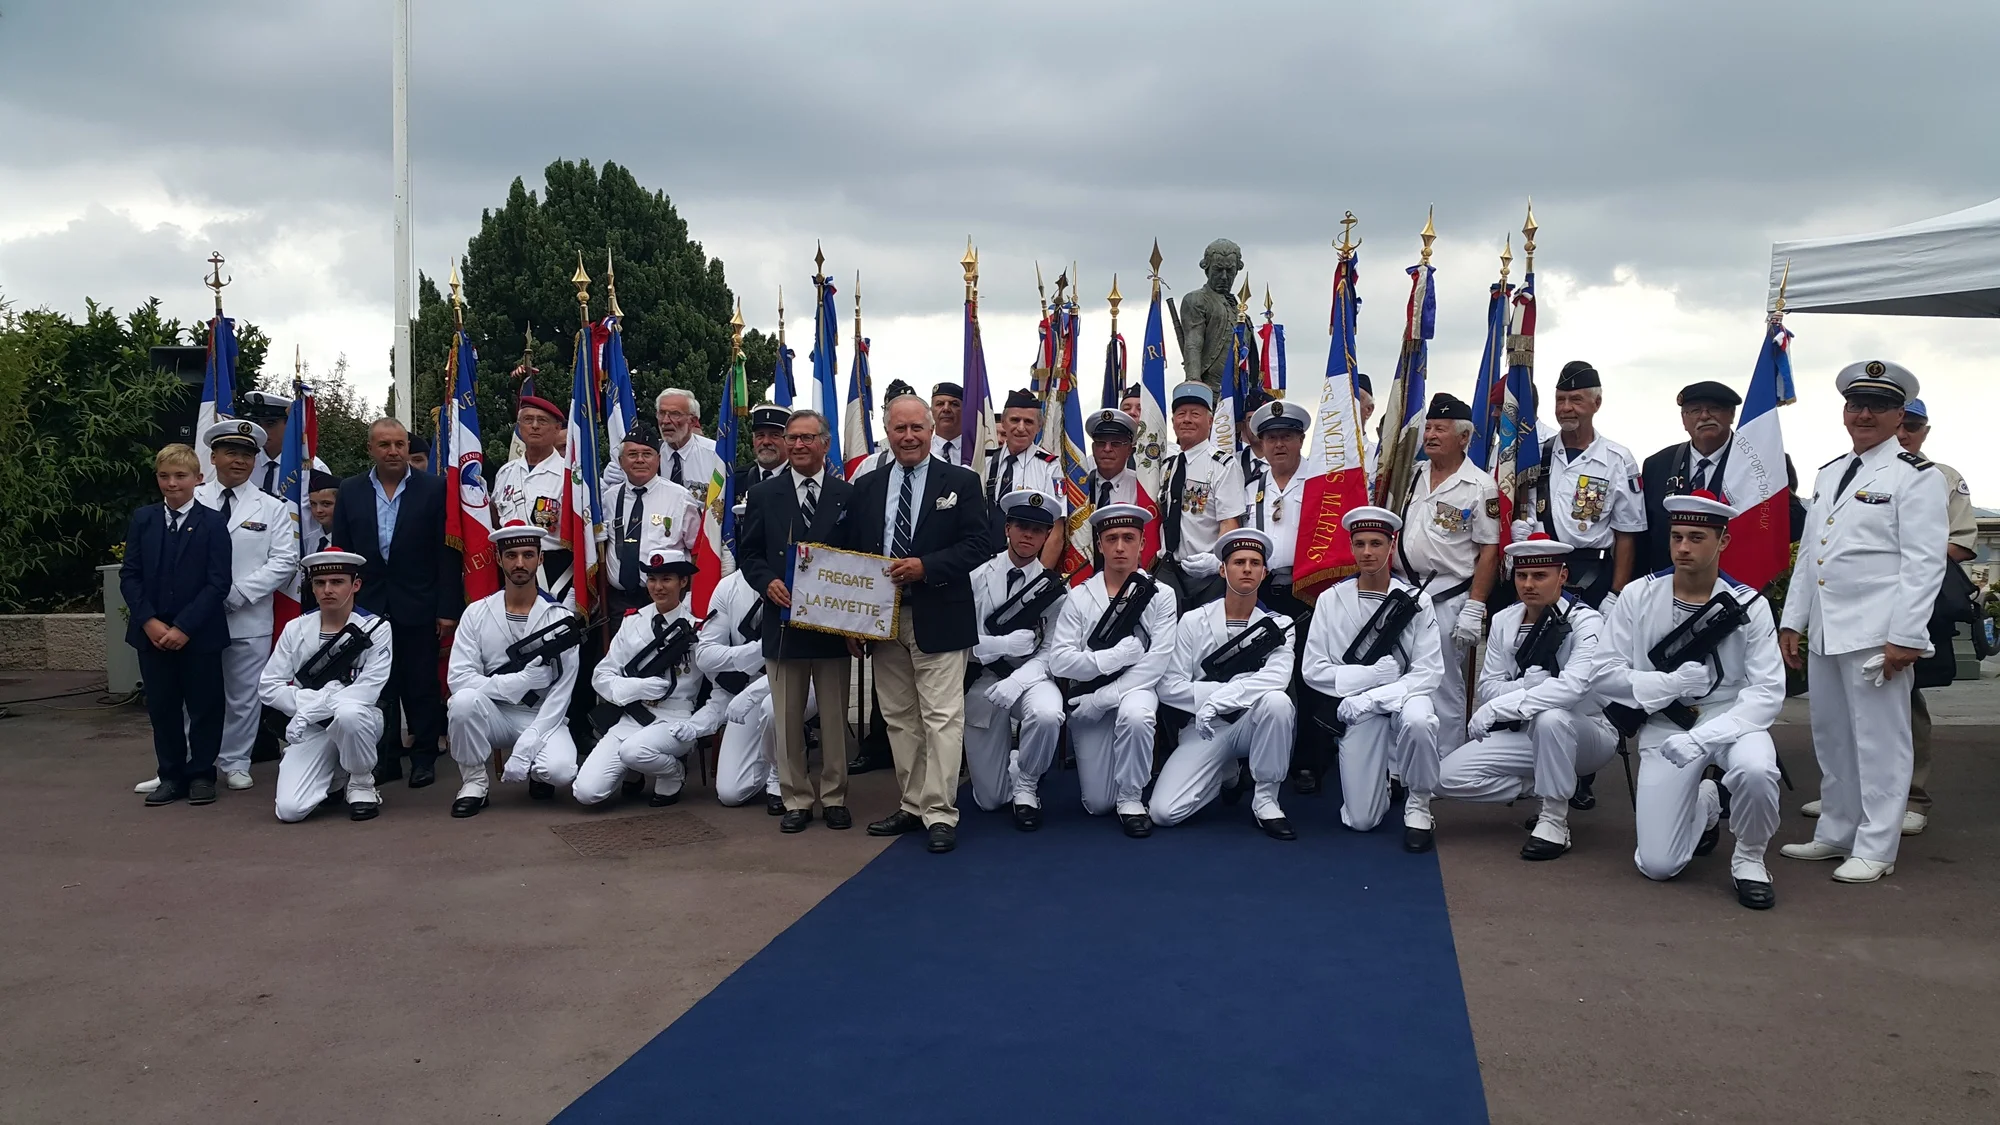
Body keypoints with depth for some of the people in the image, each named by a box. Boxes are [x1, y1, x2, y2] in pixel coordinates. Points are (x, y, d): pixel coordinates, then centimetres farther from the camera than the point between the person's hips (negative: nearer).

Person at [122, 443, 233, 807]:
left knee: (203, 706, 4)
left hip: (200, 634, -3)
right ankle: (171, 775, 19)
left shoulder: (212, 523, -4)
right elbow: (129, 576, 4)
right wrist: (149, 621, -9)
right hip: (152, 632, 3)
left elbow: (219, 583, -9)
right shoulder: (142, 520, 5)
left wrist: (184, 626, -15)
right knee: (161, 706, 9)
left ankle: (201, 774, 16)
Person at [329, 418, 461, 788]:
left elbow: (448, 552, -4)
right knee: (378, 687, 7)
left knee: (422, 686, 4)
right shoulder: (349, 492, 7)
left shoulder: (434, 489, -1)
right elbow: (341, 552, 8)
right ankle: (386, 758, 17)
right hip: (367, 606, 2)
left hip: (418, 607, -2)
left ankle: (424, 757, 15)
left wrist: (448, 608, -8)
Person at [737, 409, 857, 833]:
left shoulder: (849, 495, 4)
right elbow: (748, 553, 7)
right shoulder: (763, 496, 7)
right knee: (788, 718, 6)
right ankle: (796, 799, 15)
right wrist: (767, 582, -12)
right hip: (783, 620, 1)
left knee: (835, 715, 7)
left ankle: (834, 797, 18)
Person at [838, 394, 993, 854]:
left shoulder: (961, 481, 1)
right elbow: (847, 554, 12)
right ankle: (912, 806, 19)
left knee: (941, 718, -7)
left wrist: (925, 566, -19)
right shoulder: (867, 488, 12)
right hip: (881, 620, 5)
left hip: (938, 618, -4)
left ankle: (940, 814, -4)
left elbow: (979, 544, -7)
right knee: (899, 718, 10)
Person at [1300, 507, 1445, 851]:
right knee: (1361, 821, -8)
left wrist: (1370, 698, -19)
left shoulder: (1416, 602, -2)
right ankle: (1381, 779, 29)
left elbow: (1428, 673, -8)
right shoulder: (1331, 600, 0)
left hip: (1403, 696, 0)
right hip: (1357, 711, 1)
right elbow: (1314, 671, -4)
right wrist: (1374, 674, -14)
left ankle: (1418, 805, -11)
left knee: (1418, 720, -39)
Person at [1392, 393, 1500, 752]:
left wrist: (1474, 610, -14)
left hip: (1448, 600, -6)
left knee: (1446, 694, 0)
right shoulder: (1412, 476, 12)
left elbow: (1489, 552, -8)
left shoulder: (1481, 487, -5)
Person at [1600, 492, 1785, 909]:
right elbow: (1606, 675, -5)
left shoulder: (1748, 605, -8)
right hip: (1663, 726, 1)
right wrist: (1671, 683, -19)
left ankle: (1749, 859, -5)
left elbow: (1768, 692, -14)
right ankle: (1704, 806, 29)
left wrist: (1702, 737, -27)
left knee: (1756, 769, -38)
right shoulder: (1639, 597, -5)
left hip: (1731, 720, -1)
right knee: (1657, 866, -7)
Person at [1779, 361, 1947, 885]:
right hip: (1824, 634, 7)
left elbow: (1924, 562, -11)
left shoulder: (1916, 476, -5)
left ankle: (1875, 848, 8)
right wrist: (1791, 621, 14)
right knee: (1831, 740, 15)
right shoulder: (1829, 474, 17)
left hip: (1875, 636, -7)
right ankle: (1836, 834, 26)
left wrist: (1904, 637, -17)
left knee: (1879, 742, 0)